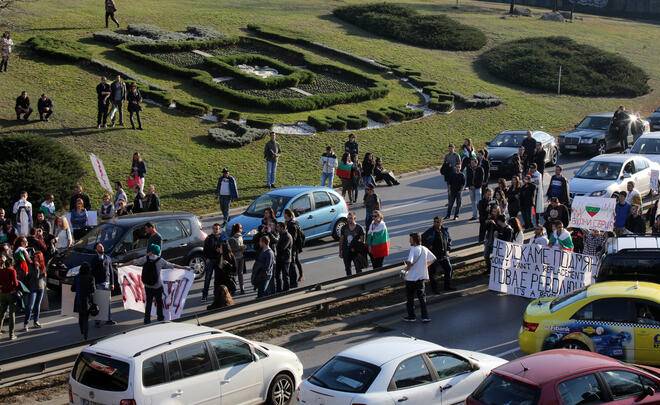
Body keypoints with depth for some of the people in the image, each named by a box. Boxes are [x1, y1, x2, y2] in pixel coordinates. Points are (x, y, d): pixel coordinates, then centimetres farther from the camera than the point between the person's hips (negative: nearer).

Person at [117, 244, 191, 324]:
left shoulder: (145, 259, -3)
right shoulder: (160, 260, -6)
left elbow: (133, 262, 5)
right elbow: (172, 266, 0)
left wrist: (121, 265, 18)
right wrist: (184, 268, 11)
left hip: (147, 286, 2)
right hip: (158, 286, -2)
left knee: (148, 302, 10)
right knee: (159, 302, 13)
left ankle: (147, 320, 8)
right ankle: (160, 318, 20)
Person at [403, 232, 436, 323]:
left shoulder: (413, 250, -20)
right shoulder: (425, 249, 2)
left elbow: (409, 262, -32)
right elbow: (433, 259, 12)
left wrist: (407, 268, -13)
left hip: (411, 278, -6)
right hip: (421, 277, 6)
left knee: (410, 298, 10)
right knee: (422, 297, 15)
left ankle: (411, 316, 20)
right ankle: (425, 316, 8)